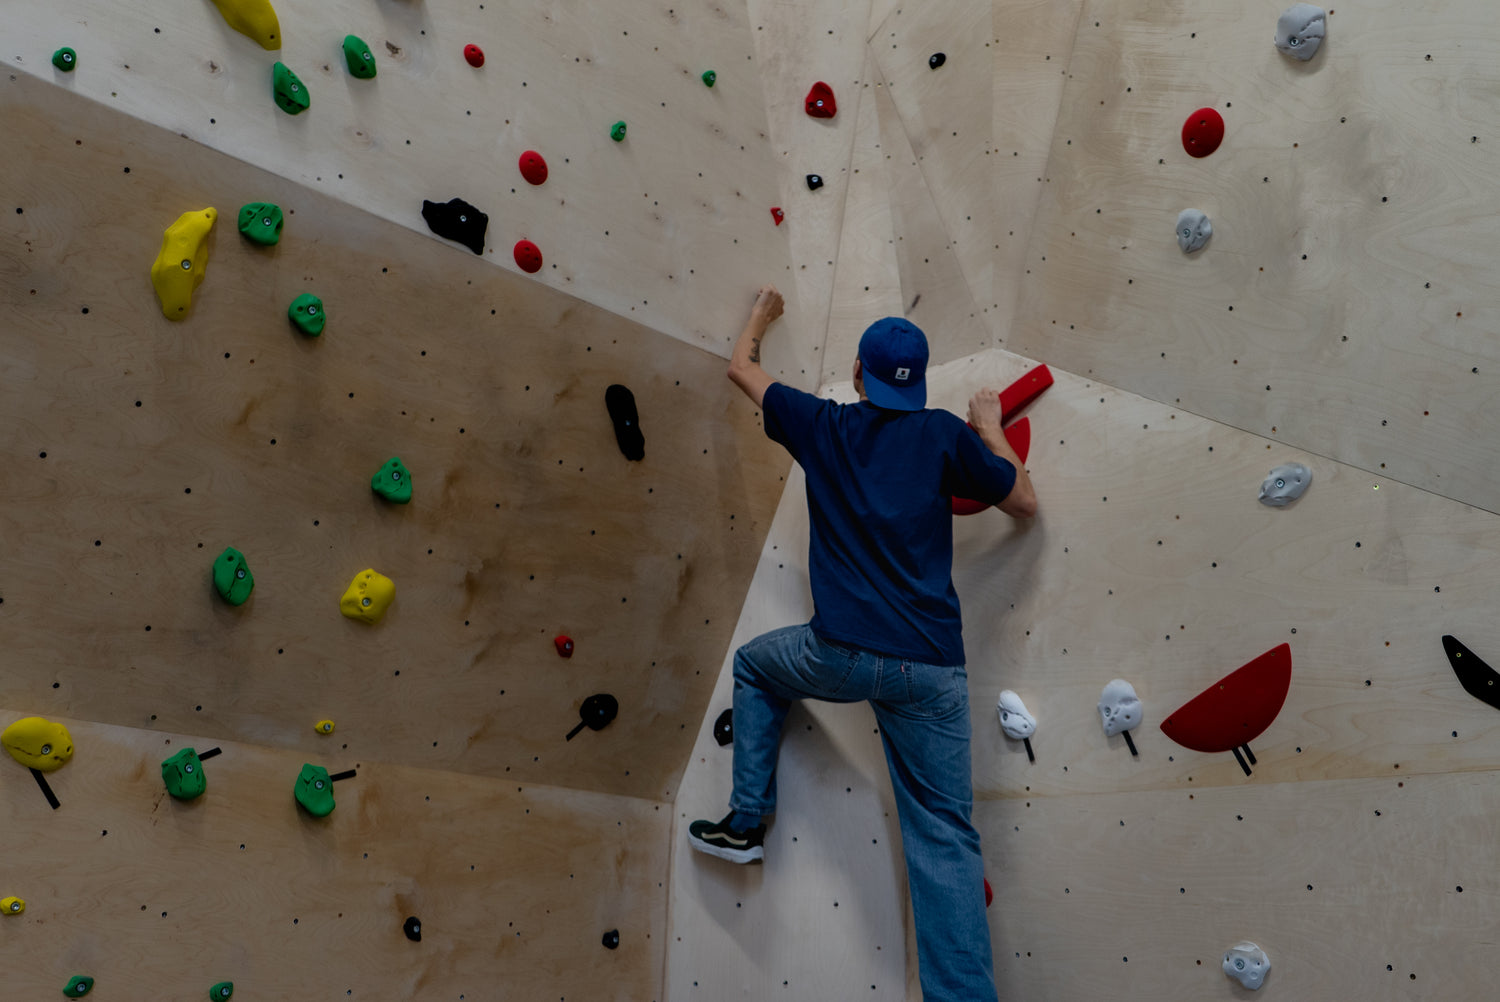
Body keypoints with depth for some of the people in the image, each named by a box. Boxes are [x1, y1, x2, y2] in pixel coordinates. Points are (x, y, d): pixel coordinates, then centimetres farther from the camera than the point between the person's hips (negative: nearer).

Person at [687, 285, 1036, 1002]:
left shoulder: (822, 425, 5)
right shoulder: (947, 435, 3)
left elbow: (741, 367, 21)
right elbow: (1025, 503, 14)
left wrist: (761, 315, 40)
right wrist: (991, 429, 26)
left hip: (842, 655, 0)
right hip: (933, 668, 1)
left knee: (754, 664, 30)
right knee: (944, 832, 8)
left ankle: (745, 823, 29)